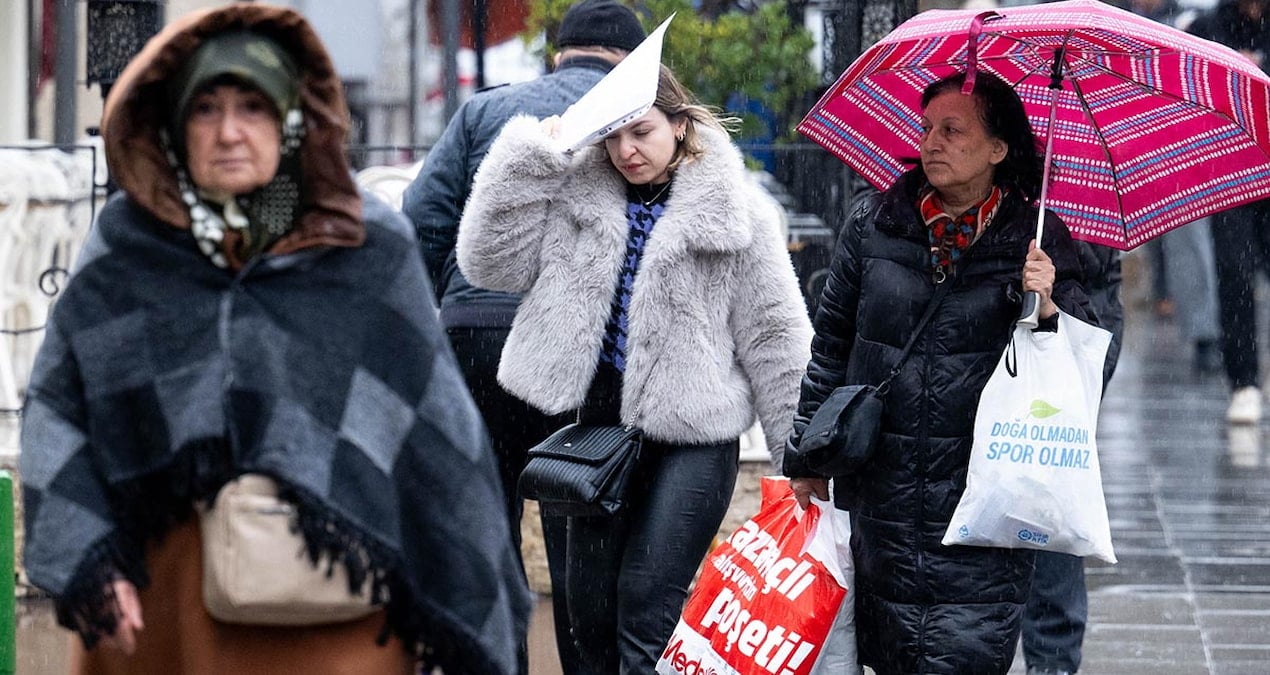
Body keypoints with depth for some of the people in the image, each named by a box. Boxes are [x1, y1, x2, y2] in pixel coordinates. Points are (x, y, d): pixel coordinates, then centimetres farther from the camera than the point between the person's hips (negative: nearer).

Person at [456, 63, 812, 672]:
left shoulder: (734, 211, -4)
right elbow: (489, 262, -3)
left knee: (648, 612, -11)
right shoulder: (574, 194, 4)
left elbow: (773, 336, -1)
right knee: (588, 609, 10)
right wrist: (530, 154, -8)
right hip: (599, 423, 5)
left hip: (691, 438, -5)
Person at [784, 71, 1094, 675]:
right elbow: (831, 346, 13)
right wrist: (806, 458, 14)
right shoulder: (873, 228, 6)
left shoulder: (1036, 242, 0)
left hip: (983, 499, -3)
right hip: (881, 484, 3)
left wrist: (1046, 310, -21)